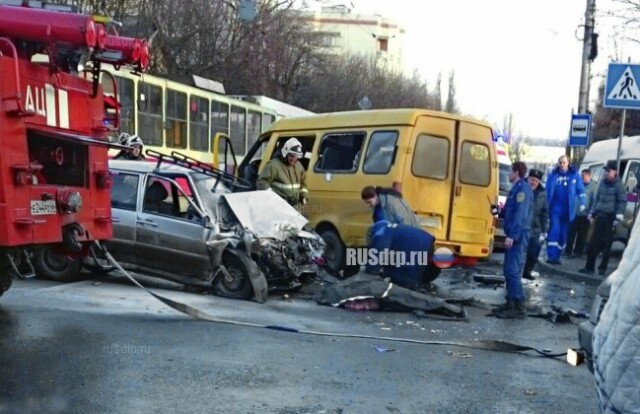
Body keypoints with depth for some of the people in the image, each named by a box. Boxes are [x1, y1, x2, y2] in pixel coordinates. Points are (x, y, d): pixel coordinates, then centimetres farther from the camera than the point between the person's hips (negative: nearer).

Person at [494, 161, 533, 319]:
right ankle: (511, 303, 18)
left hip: (518, 235, -10)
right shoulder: (516, 188, 18)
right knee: (509, 270, 12)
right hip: (513, 234, 10)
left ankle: (519, 307, -11)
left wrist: (512, 235, -26)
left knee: (513, 270, -13)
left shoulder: (523, 188, -13)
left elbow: (521, 214, -22)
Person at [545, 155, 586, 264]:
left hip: (567, 210, 2)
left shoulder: (574, 175, 4)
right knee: (554, 231, -14)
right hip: (555, 209, -2)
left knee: (563, 234, 7)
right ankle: (551, 256, -16)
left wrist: (582, 203, -5)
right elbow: (547, 191, 5)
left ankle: (556, 256, 17)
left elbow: (580, 190, 6)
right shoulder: (553, 175, 2)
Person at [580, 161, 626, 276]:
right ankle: (589, 267, 8)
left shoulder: (618, 185, -7)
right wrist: (592, 213, 16)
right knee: (593, 242, 3)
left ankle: (603, 268, 10)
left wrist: (618, 217, -16)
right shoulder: (602, 182, 12)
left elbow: (622, 202, -9)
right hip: (599, 216, 6)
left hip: (610, 218, -6)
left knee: (606, 244, 1)